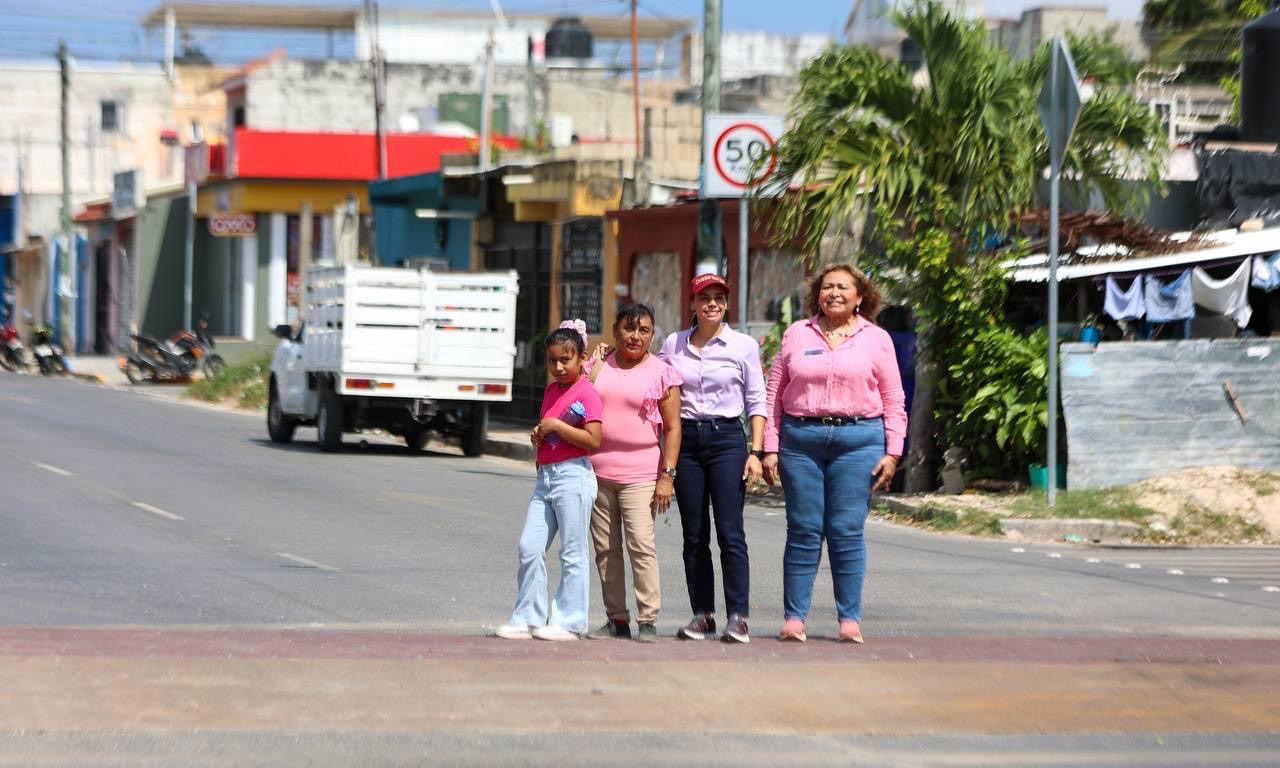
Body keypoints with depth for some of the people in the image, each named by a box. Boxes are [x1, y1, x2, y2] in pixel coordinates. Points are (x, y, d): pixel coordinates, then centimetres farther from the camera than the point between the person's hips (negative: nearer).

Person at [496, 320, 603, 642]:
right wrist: (539, 434, 10)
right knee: (529, 548, 2)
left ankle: (568, 622, 3)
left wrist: (556, 426, -16)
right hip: (545, 476, 8)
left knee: (573, 553, -1)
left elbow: (593, 440, -17)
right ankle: (527, 619, 6)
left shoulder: (586, 393, -8)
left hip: (573, 476, -8)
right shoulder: (550, 391, 17)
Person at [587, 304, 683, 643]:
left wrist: (667, 475, -6)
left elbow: (672, 427, 0)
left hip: (640, 472, -4)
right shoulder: (599, 366, 11)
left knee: (641, 545, -13)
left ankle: (648, 620, -9)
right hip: (597, 471, 4)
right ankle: (616, 618, 12)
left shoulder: (662, 372, 3)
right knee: (606, 548, 5)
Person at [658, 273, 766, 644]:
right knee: (694, 536, 4)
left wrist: (756, 452, -4)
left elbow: (756, 402, 3)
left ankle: (738, 616, -8)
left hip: (727, 438, -3)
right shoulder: (673, 345, 8)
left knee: (730, 532, -9)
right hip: (686, 440, 3)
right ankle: (702, 614, 10)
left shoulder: (743, 346, 2)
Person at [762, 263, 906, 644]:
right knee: (803, 530, 1)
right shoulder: (797, 334, 10)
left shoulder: (876, 339, 8)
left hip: (858, 439, -1)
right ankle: (794, 618, 4)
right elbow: (774, 393, 9)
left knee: (847, 530, -2)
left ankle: (850, 619, 3)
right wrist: (770, 448, 2)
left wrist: (892, 452, 0)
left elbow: (893, 400, 8)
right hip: (801, 438, 1)